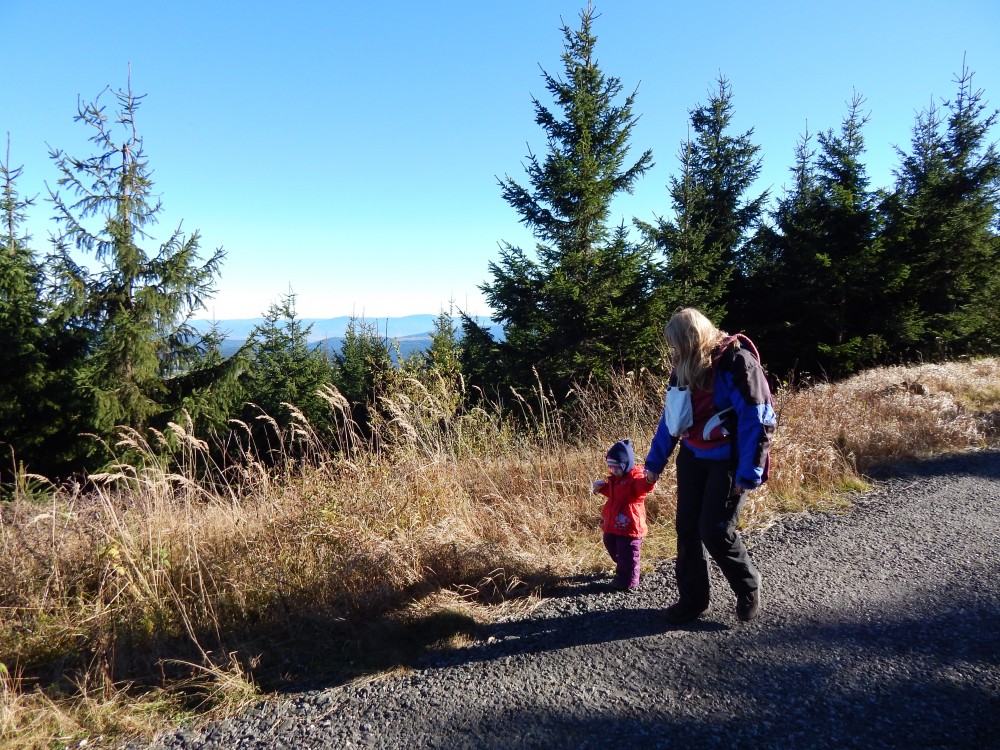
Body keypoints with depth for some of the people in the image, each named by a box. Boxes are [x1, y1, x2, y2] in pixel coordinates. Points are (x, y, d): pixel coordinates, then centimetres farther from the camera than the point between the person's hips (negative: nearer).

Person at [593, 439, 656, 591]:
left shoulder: (635, 477, -17)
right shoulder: (614, 478, 12)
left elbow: (644, 487, -41)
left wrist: (649, 480, -63)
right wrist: (601, 488, 15)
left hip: (629, 526, -10)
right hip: (612, 525, 10)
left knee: (627, 556, 1)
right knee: (615, 551, 25)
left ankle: (628, 582, 15)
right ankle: (622, 573, 45)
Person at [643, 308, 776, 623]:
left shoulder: (737, 362, -18)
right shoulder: (685, 368, 3)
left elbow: (757, 420, -19)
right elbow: (671, 415, 11)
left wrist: (749, 472, -22)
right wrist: (655, 461, 10)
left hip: (729, 460, -6)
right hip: (693, 457, 7)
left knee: (715, 530, -8)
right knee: (687, 528, 6)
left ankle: (749, 588, 20)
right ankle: (692, 598, 22)